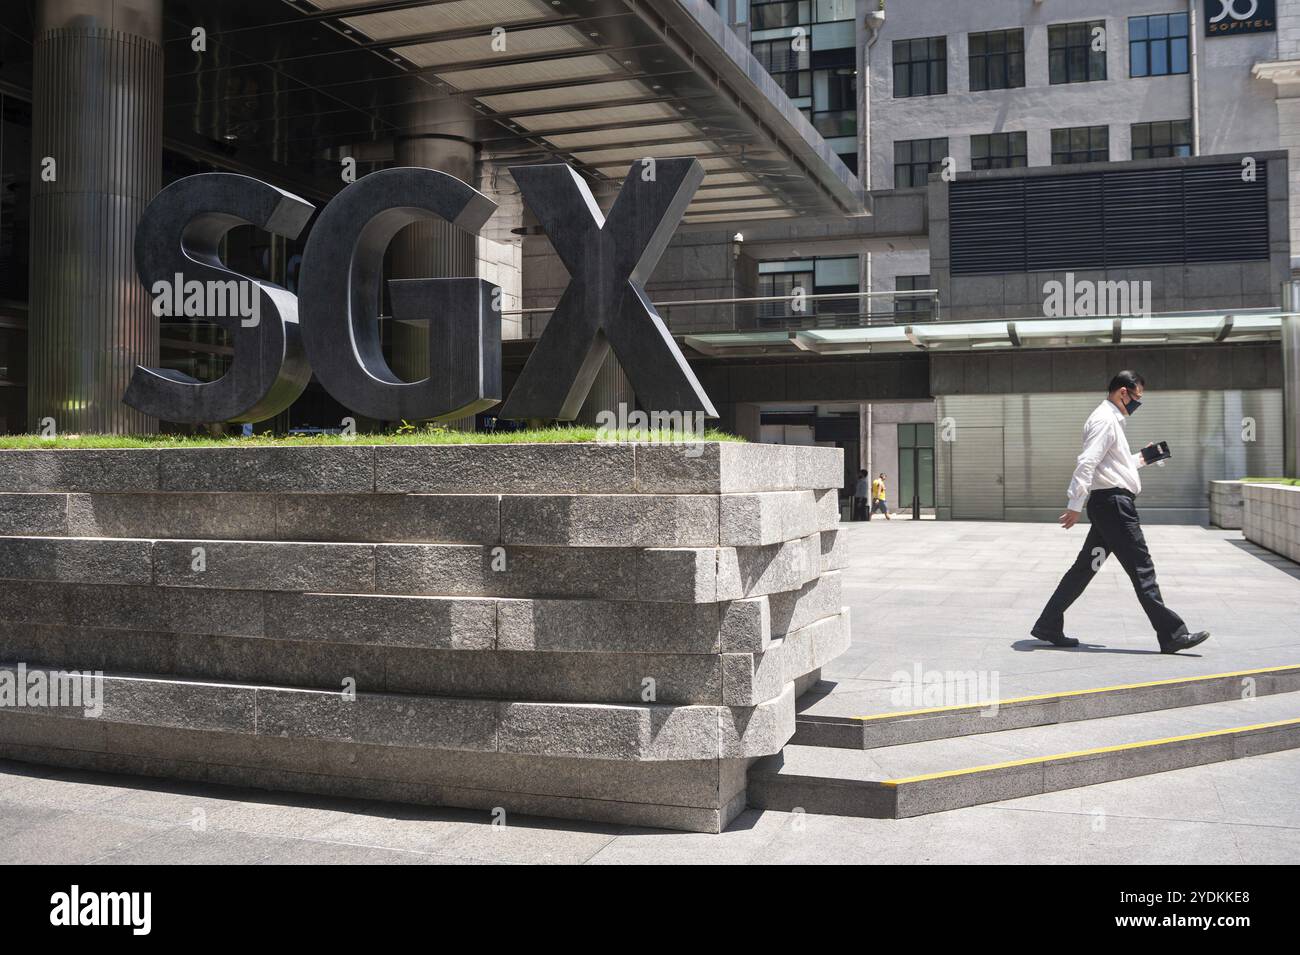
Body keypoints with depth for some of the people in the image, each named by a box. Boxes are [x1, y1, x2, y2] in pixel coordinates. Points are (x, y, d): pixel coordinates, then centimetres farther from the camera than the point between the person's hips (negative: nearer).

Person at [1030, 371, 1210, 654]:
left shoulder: (1113, 420, 23)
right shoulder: (1104, 419, -11)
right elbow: (1087, 462, -21)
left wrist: (1140, 459, 23)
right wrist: (1075, 504, -26)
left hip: (1109, 504, 11)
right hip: (1113, 502, -11)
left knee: (1086, 567, 10)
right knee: (1141, 569, -7)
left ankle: (1048, 626, 12)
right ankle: (1172, 635, -3)